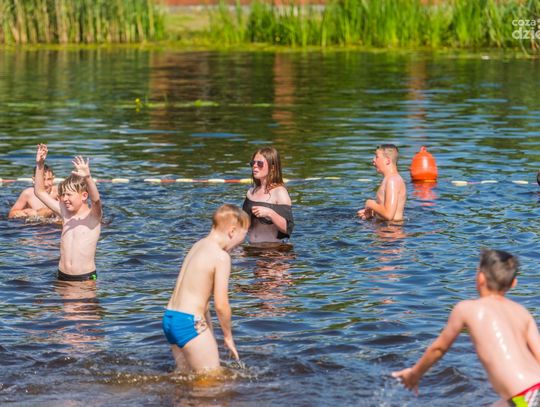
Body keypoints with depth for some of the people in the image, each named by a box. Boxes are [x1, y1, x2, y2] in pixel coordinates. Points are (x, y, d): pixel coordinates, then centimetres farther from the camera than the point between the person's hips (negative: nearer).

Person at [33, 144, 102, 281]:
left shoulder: (93, 216, -4)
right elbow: (40, 192, 16)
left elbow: (95, 199, -27)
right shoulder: (65, 213, 11)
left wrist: (87, 177, -44)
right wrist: (40, 165, 7)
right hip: (62, 277, 5)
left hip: (86, 277, -5)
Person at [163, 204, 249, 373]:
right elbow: (221, 305, -16)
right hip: (189, 323, -9)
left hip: (169, 318, 9)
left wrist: (210, 332, 24)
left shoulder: (198, 246, 14)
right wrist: (228, 336, -1)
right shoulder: (221, 257, -14)